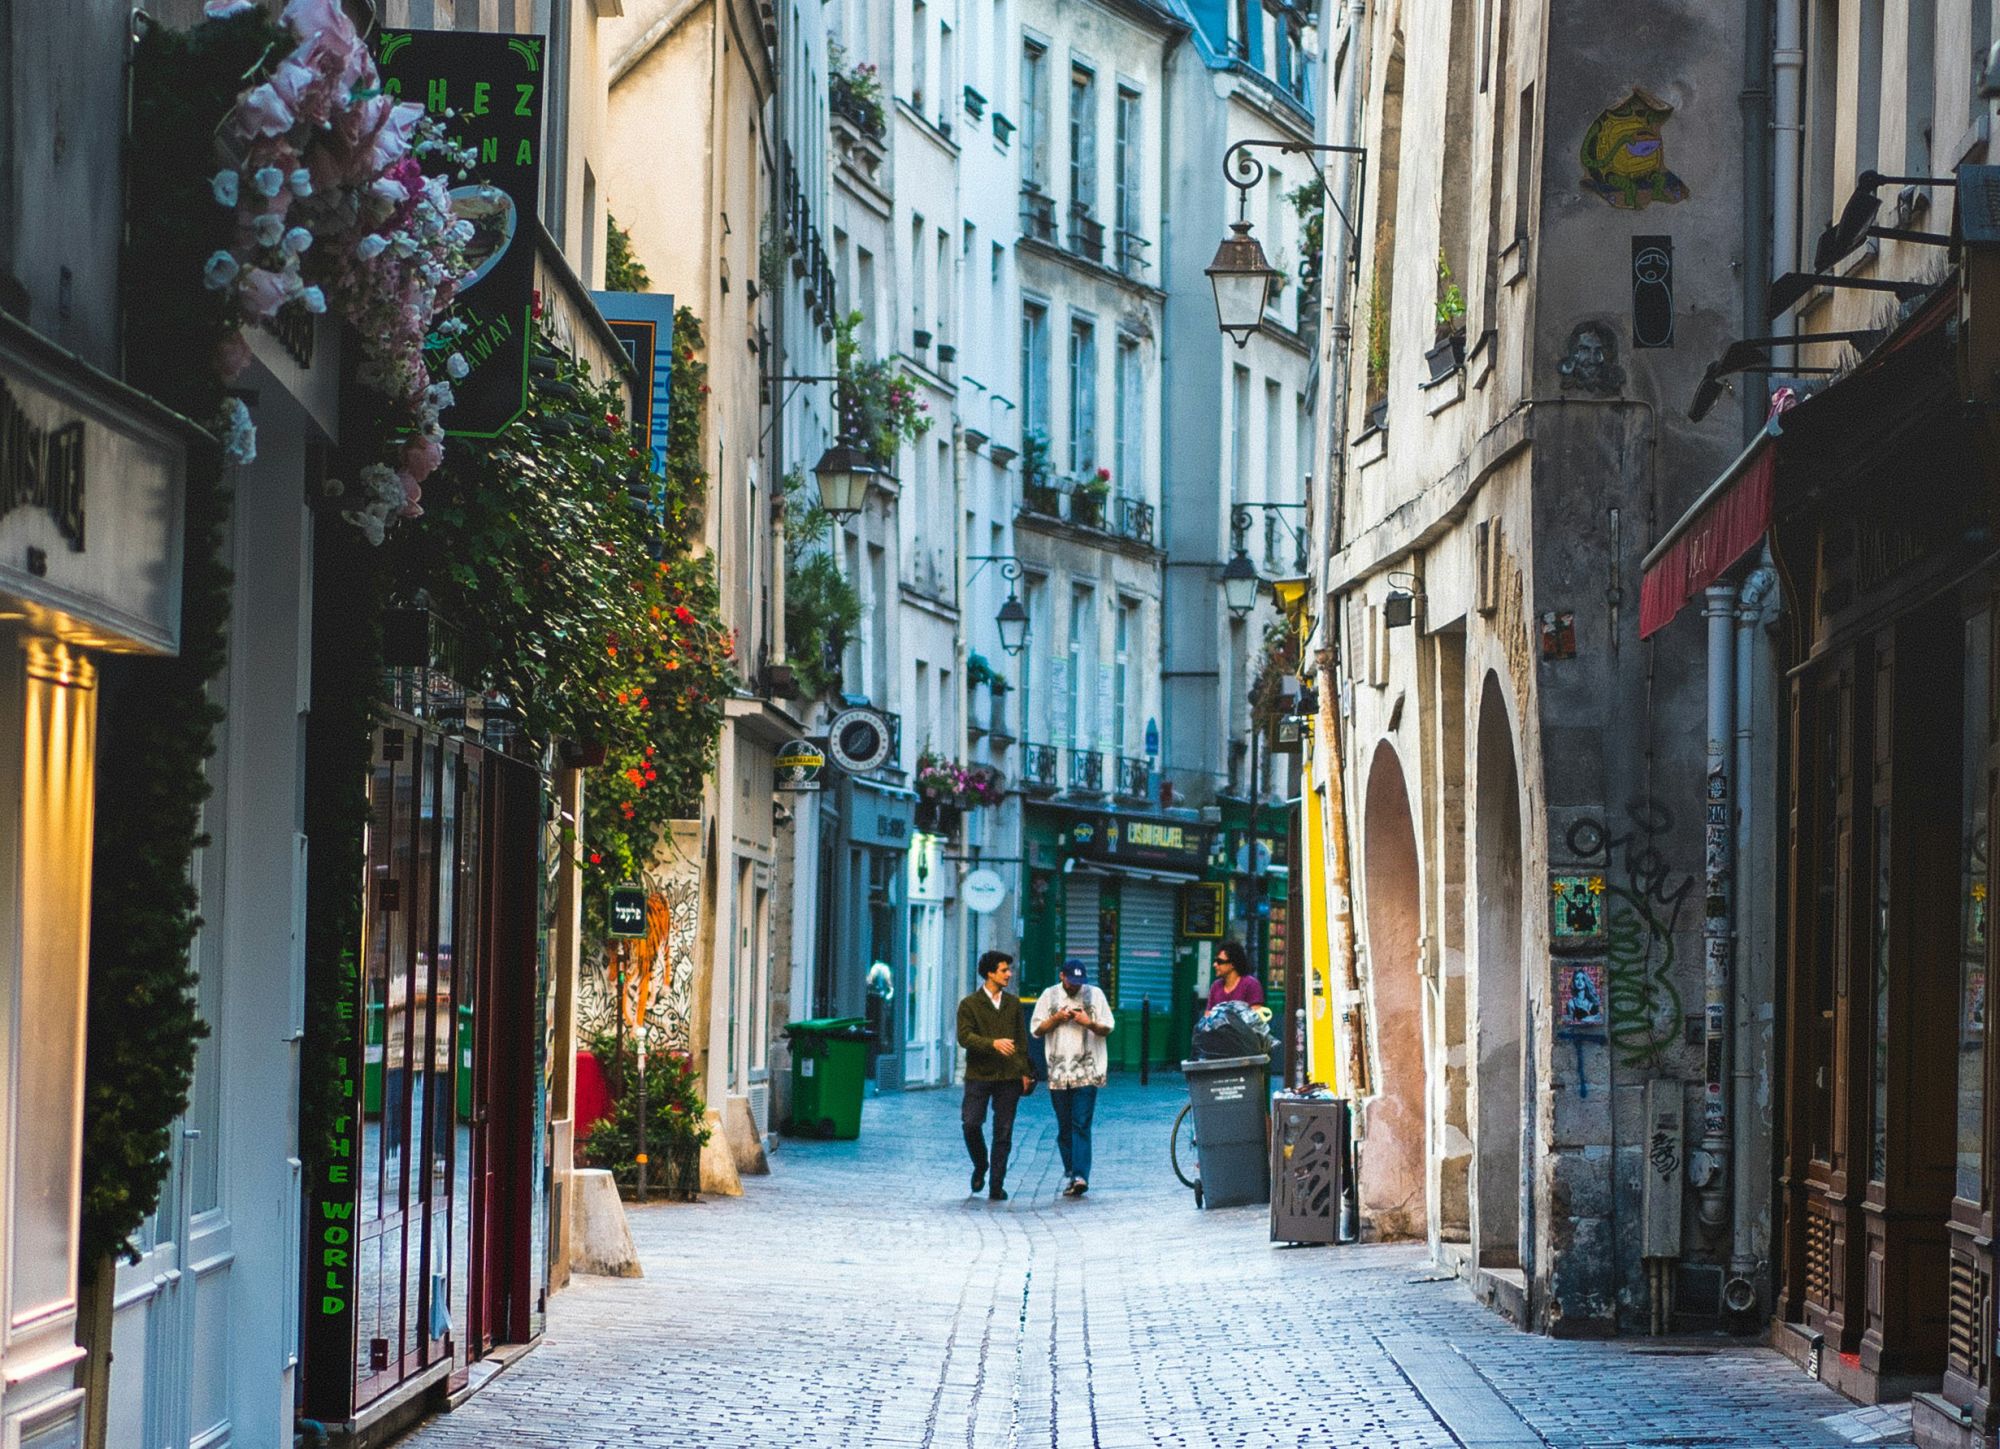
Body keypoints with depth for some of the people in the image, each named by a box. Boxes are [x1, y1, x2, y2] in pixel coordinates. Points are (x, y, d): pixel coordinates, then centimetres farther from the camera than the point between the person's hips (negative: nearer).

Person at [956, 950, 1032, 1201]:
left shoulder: (1013, 1003, 13)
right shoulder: (969, 1004, 0)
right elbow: (964, 1036, -11)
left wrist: (1025, 1072, 11)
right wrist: (993, 1043, -25)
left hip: (1009, 1077, 3)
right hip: (978, 1075, -3)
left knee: (1003, 1133, 1)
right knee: (971, 1124, -10)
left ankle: (996, 1185, 6)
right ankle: (980, 1166, 17)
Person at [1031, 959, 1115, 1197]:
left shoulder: (1094, 995, 6)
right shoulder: (1049, 996, 9)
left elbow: (1107, 1029, 6)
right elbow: (1037, 1029, 9)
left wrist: (1089, 1023, -13)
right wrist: (1056, 1019, -8)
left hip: (1087, 1072, -2)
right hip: (1058, 1073, 2)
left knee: (1081, 1125, -12)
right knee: (1064, 1127, 5)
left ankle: (1080, 1175, -20)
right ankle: (1070, 1172, 15)